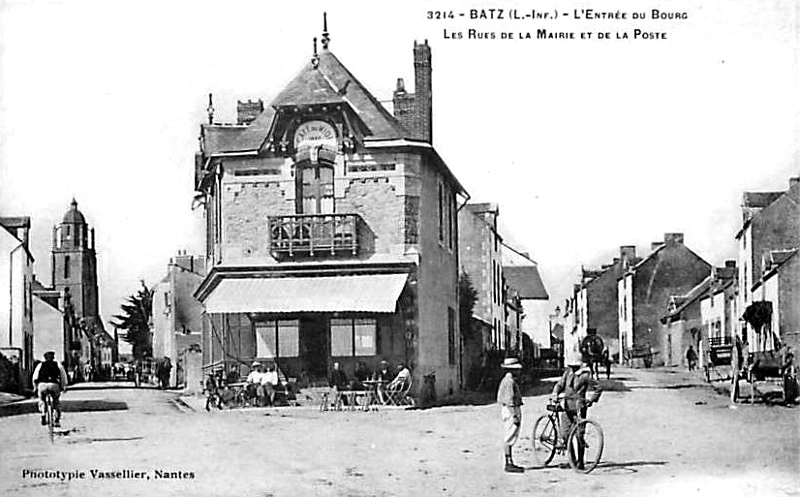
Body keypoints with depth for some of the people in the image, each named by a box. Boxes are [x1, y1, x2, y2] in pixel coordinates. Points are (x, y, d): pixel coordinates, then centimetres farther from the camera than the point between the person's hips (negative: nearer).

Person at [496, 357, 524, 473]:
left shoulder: (507, 380, 17)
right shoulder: (509, 381, -16)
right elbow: (510, 400, -21)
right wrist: (515, 416, -22)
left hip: (509, 410, 11)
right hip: (511, 411, -11)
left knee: (509, 438, 12)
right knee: (509, 438, -8)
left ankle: (510, 463, 18)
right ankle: (509, 464, -7)